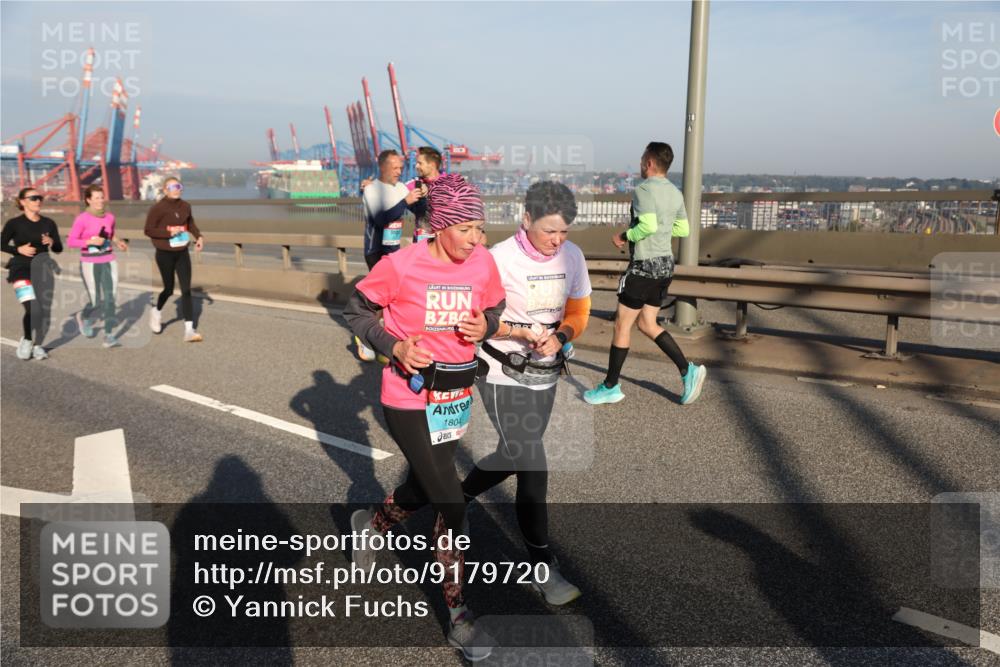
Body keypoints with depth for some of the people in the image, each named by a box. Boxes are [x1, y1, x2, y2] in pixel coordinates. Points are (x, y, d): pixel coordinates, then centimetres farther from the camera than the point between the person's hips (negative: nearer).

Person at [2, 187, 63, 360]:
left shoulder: (48, 223, 6)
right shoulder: (14, 223, -3)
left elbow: (59, 249, 8)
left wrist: (52, 242, -13)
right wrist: (19, 249, -12)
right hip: (21, 270, -3)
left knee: (44, 310, 0)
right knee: (32, 308, -17)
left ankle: (37, 345, 19)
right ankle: (26, 340, 11)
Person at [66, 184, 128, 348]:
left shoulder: (110, 216, 4)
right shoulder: (81, 219, -11)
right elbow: (70, 242, -10)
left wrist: (117, 242, 2)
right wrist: (90, 241, -24)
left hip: (109, 262, 4)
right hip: (89, 264, -4)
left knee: (111, 298, -7)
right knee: (97, 302, 1)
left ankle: (109, 337, -3)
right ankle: (84, 317, 36)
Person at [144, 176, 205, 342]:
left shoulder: (185, 206, 0)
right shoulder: (158, 208, -13)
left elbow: (191, 224, 17)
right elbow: (148, 230, -11)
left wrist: (199, 236, -1)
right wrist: (169, 232, -23)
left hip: (182, 253, 4)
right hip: (165, 254, -3)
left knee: (186, 289, -4)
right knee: (169, 289, 9)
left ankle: (189, 330, -5)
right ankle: (157, 312, 44)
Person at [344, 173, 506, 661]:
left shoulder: (483, 263, -6)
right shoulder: (401, 265, -18)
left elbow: (495, 312, 10)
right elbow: (357, 310, -5)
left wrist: (484, 327, -13)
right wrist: (394, 347, -20)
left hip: (456, 398, 6)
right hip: (409, 400, -5)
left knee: (424, 488, 23)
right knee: (451, 506, -5)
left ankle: (370, 524, 57)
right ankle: (458, 615, 15)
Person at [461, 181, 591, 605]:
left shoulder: (572, 256, -3)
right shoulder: (500, 259, -20)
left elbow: (579, 312, 5)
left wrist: (559, 337, -16)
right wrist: (522, 332, -26)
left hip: (545, 375, 6)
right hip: (504, 378, -6)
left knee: (514, 456, 21)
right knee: (533, 471, -5)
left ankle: (459, 497, 49)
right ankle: (543, 570, 10)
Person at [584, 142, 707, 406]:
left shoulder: (643, 190, -15)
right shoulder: (675, 193, 10)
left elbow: (649, 226, -27)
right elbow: (683, 230, 17)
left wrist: (625, 236, -12)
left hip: (644, 266, -8)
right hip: (666, 265, 8)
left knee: (622, 326, 3)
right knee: (648, 325, 16)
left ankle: (610, 388, 12)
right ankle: (687, 370, 6)